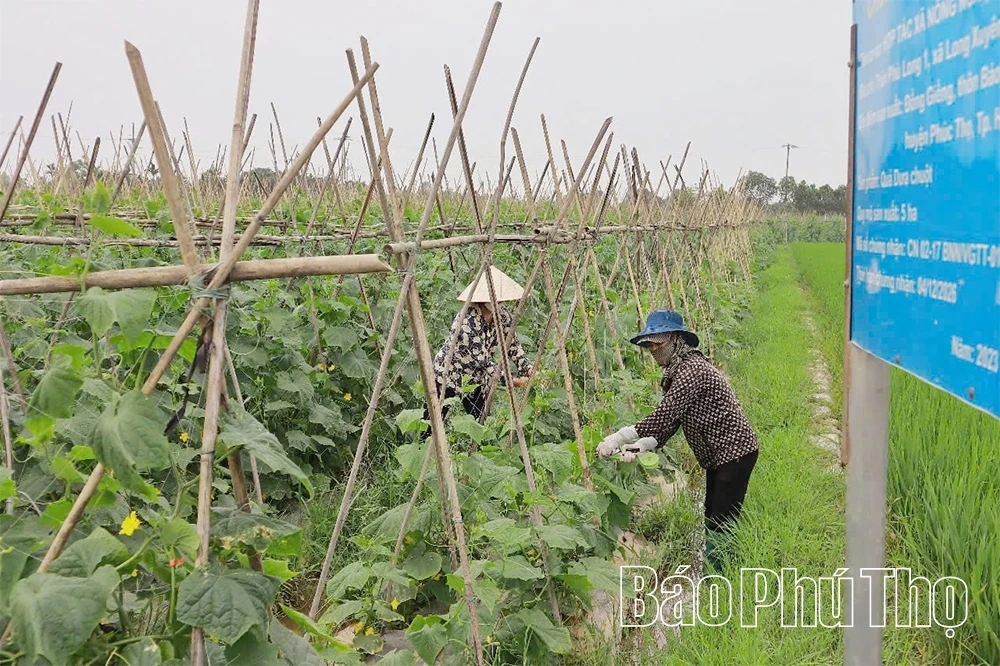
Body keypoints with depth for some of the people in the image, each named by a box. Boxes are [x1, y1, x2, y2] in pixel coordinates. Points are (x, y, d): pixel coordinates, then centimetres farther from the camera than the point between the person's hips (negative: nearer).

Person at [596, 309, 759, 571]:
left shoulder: (692, 369, -21)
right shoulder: (675, 372, 11)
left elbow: (664, 416, -29)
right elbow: (670, 422, 5)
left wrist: (618, 438, -28)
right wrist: (640, 446, -10)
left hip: (735, 451, -11)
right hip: (718, 455, 11)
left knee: (721, 524, -9)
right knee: (712, 520, 16)